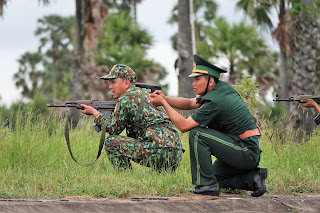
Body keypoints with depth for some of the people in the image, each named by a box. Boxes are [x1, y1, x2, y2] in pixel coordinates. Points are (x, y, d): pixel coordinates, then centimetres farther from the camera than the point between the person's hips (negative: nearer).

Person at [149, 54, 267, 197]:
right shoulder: (222, 87, 9)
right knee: (216, 179, 22)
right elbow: (190, 103, 16)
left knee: (197, 134, -16)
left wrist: (163, 103, -9)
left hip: (246, 152, -10)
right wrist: (164, 98, 2)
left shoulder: (214, 101, -19)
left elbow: (184, 126, -15)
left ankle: (207, 185, -13)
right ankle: (252, 179, 11)